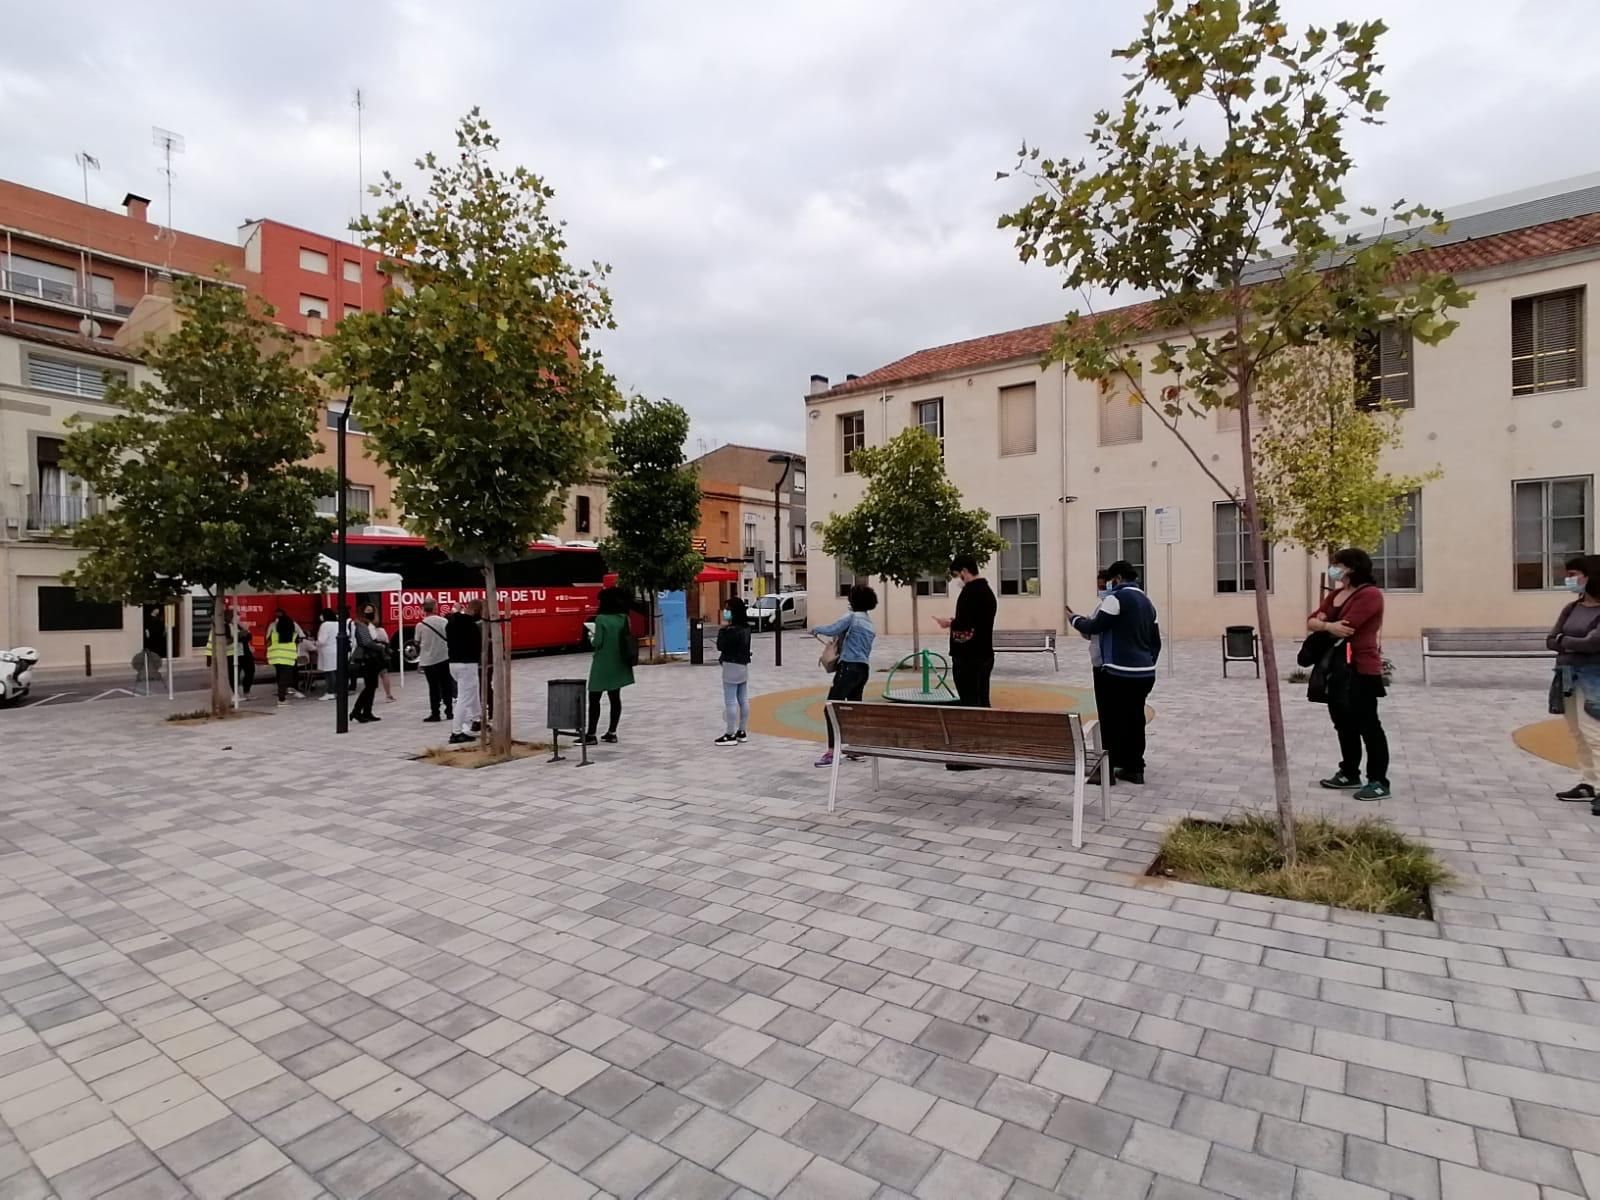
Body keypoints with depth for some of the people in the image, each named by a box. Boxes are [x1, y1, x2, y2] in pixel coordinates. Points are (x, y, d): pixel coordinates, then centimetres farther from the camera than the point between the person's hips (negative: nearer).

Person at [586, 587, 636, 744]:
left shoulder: (601, 619, -14)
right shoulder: (624, 618, 3)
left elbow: (598, 643, -15)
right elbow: (627, 639, 8)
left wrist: (591, 639, 6)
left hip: (602, 664, -6)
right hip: (618, 663, 6)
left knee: (594, 698, 1)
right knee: (615, 698, 10)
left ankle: (591, 734, 2)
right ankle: (612, 732, 14)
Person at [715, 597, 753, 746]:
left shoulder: (731, 630, -20)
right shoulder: (745, 628, 8)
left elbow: (721, 646, -14)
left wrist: (722, 628, -10)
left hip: (732, 666, -9)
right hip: (744, 665, 9)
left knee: (730, 701, -4)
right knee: (743, 700, 11)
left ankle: (731, 735, -1)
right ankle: (742, 732, 19)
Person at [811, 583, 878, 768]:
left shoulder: (852, 617, -6)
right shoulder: (870, 623, 19)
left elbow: (830, 630, -14)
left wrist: (816, 629, 4)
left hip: (849, 668, -9)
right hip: (863, 669, 9)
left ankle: (832, 753, -14)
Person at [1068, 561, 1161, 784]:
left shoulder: (1117, 597, -10)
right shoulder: (1147, 602, 16)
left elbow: (1095, 627, -11)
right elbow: (1156, 641, 18)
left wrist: (1075, 619, 7)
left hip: (1118, 673, -8)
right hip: (1144, 673, 8)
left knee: (1111, 721, 0)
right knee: (1135, 719, 12)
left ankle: (1106, 769, 4)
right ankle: (1134, 769, 18)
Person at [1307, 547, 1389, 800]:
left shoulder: (1370, 594, -14)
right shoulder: (1336, 594, 15)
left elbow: (1345, 628, -23)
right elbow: (1311, 621, 7)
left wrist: (1322, 625, -3)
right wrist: (1327, 625, -15)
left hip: (1361, 669, -9)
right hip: (1337, 667, 9)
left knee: (1367, 725, -3)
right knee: (1344, 723, 16)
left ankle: (1379, 782, 6)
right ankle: (1349, 774, 27)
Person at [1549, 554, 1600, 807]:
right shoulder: (1571, 609, 10)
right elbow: (1550, 641, 5)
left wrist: (1565, 640, -3)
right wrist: (1576, 645, -11)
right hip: (1567, 677, 7)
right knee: (1577, 733, 11)